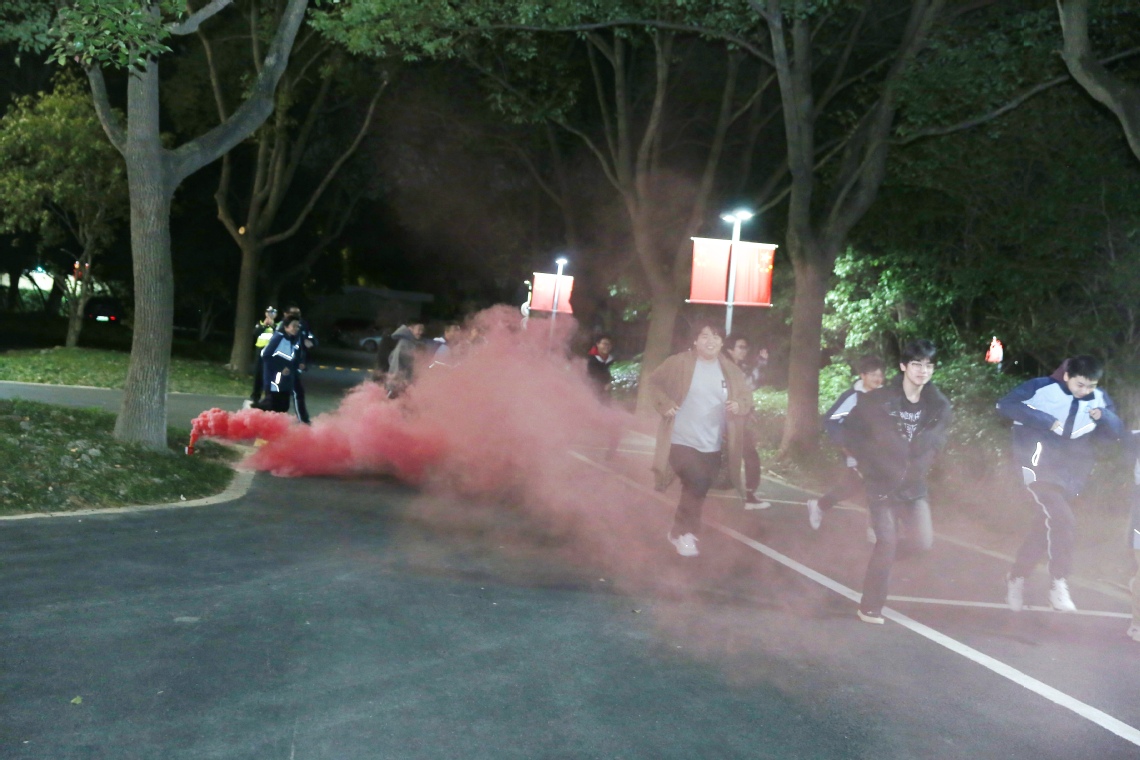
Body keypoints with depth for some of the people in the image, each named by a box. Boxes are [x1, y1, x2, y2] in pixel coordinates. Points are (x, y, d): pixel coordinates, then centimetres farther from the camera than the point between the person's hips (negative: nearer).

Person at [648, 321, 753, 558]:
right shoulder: (679, 363, -6)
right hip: (681, 440, -5)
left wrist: (739, 405, -11)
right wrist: (665, 405, -11)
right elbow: (654, 382, 5)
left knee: (696, 489, 11)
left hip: (712, 445, 5)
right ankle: (685, 532, -2)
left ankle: (680, 532, 32)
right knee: (698, 482, -21)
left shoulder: (731, 371, 4)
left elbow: (747, 399, 12)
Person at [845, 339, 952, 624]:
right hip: (882, 482, -4)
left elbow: (934, 443, 13)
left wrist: (920, 466, 4)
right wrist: (870, 462, -6)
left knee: (923, 542, -8)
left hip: (914, 485, 4)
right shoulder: (877, 400, -12)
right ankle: (870, 608, 8)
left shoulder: (938, 406, -1)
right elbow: (851, 431, -3)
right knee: (887, 543, -7)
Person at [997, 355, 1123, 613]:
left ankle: (1016, 577, 29)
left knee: (1045, 528, 12)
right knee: (1062, 522, -22)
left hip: (1070, 474, 6)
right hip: (1039, 466, -6)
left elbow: (1117, 432, 5)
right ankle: (1059, 584, -13)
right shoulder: (1041, 388, -12)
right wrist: (1044, 421, -21)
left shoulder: (1099, 399, 3)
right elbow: (1005, 405, -16)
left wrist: (1104, 417, -18)